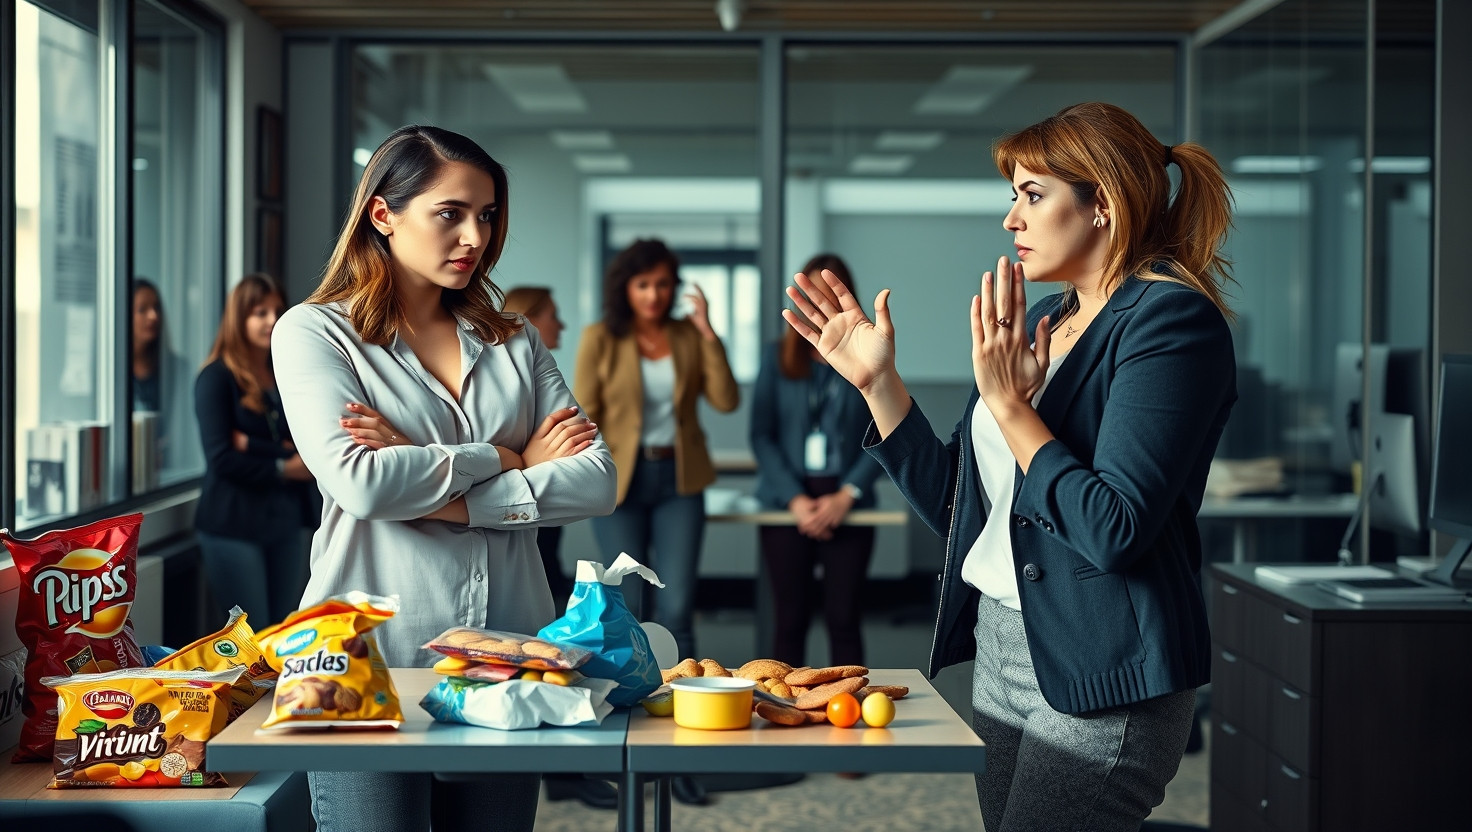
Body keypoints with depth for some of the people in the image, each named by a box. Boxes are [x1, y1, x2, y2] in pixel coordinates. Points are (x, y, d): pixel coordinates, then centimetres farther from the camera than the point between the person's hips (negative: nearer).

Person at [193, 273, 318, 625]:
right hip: (234, 524, -5)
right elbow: (221, 458, -13)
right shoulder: (217, 377, -6)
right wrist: (283, 468, -7)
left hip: (286, 520, 5)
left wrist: (255, 446, -13)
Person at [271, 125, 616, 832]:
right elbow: (359, 481, -15)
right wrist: (509, 459, -4)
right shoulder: (314, 331, 2)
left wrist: (441, 500, -10)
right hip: (370, 662, -4)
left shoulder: (514, 342, 14)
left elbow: (596, 481, 1)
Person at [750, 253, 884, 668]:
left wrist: (847, 496, -9)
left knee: (844, 619, 0)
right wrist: (795, 499, -8)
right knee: (790, 620, 2)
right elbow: (761, 435, 3)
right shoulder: (778, 357, 7)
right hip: (788, 506, 1)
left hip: (847, 507, 0)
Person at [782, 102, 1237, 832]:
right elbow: (954, 508, 14)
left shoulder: (1171, 319, -12)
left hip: (1101, 679, -8)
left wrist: (1008, 404, -17)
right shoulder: (1044, 321, 13)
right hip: (1000, 658, 8)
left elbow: (1115, 530, -22)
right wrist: (875, 380, 8)